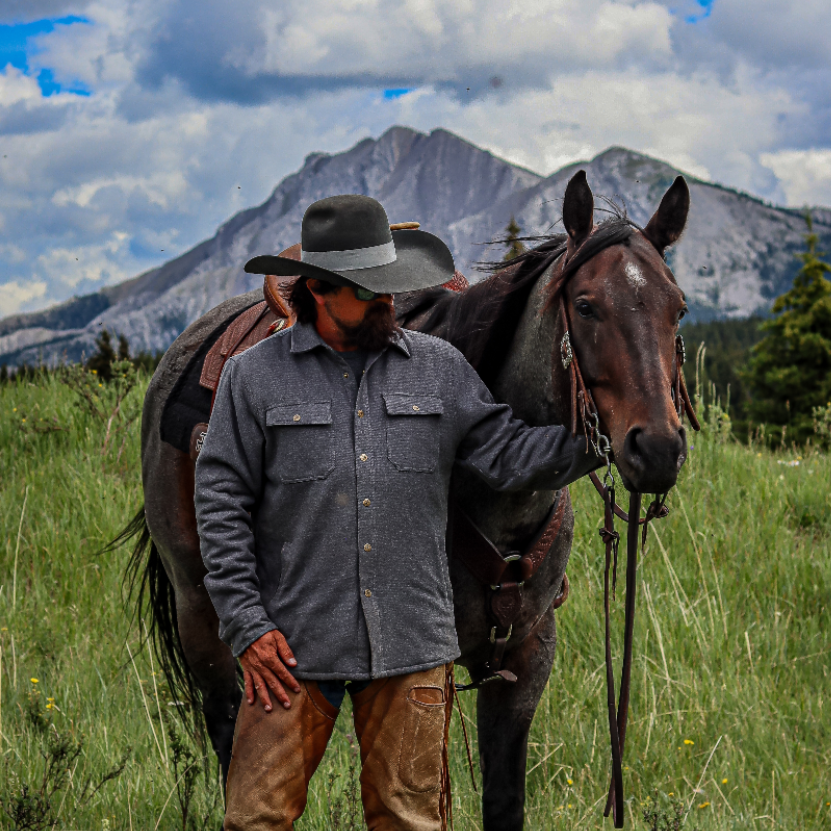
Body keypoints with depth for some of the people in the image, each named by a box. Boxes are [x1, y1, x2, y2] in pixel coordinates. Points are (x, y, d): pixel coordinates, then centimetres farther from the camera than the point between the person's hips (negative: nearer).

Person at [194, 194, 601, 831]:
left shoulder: (442, 369, 7)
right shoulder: (255, 376, 0)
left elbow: (509, 455, 3)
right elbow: (221, 504, 0)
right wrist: (246, 624, -7)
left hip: (412, 644, 2)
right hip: (293, 645, -2)